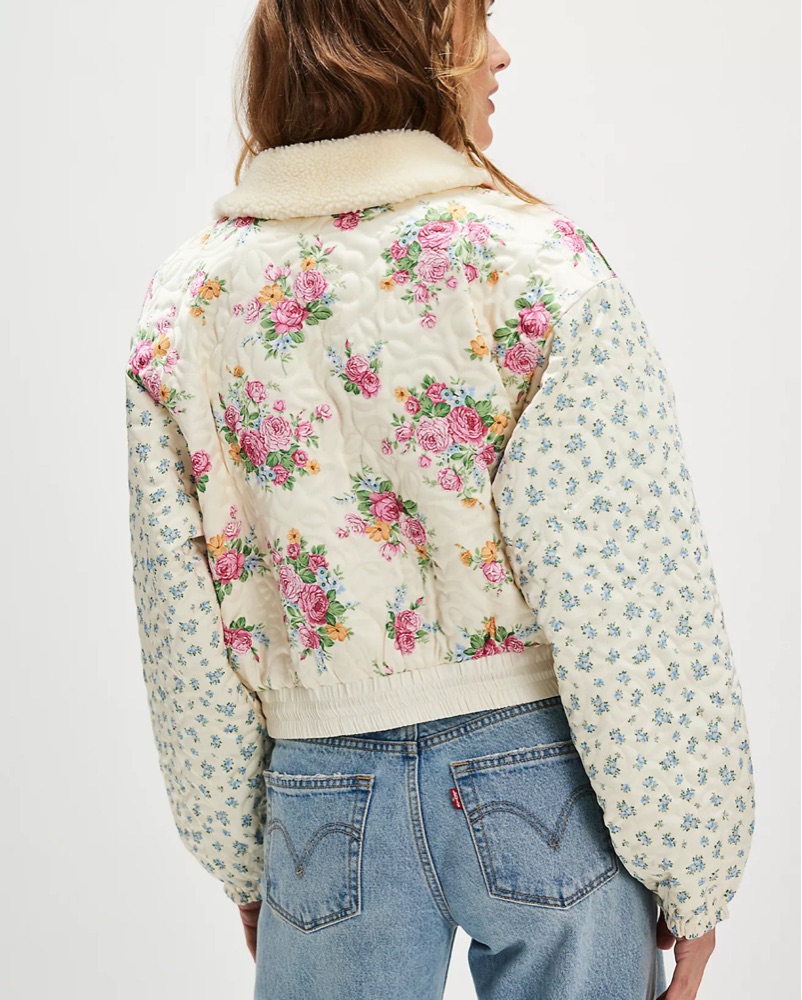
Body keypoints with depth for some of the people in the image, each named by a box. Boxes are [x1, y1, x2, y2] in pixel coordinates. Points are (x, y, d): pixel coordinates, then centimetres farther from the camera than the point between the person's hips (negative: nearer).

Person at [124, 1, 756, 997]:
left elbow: (184, 633, 2)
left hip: (325, 798, 3)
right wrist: (693, 866, -4)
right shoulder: (535, 265, -14)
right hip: (541, 778, -2)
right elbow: (637, 606, -15)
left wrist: (239, 857, 14)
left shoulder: (183, 303, -2)